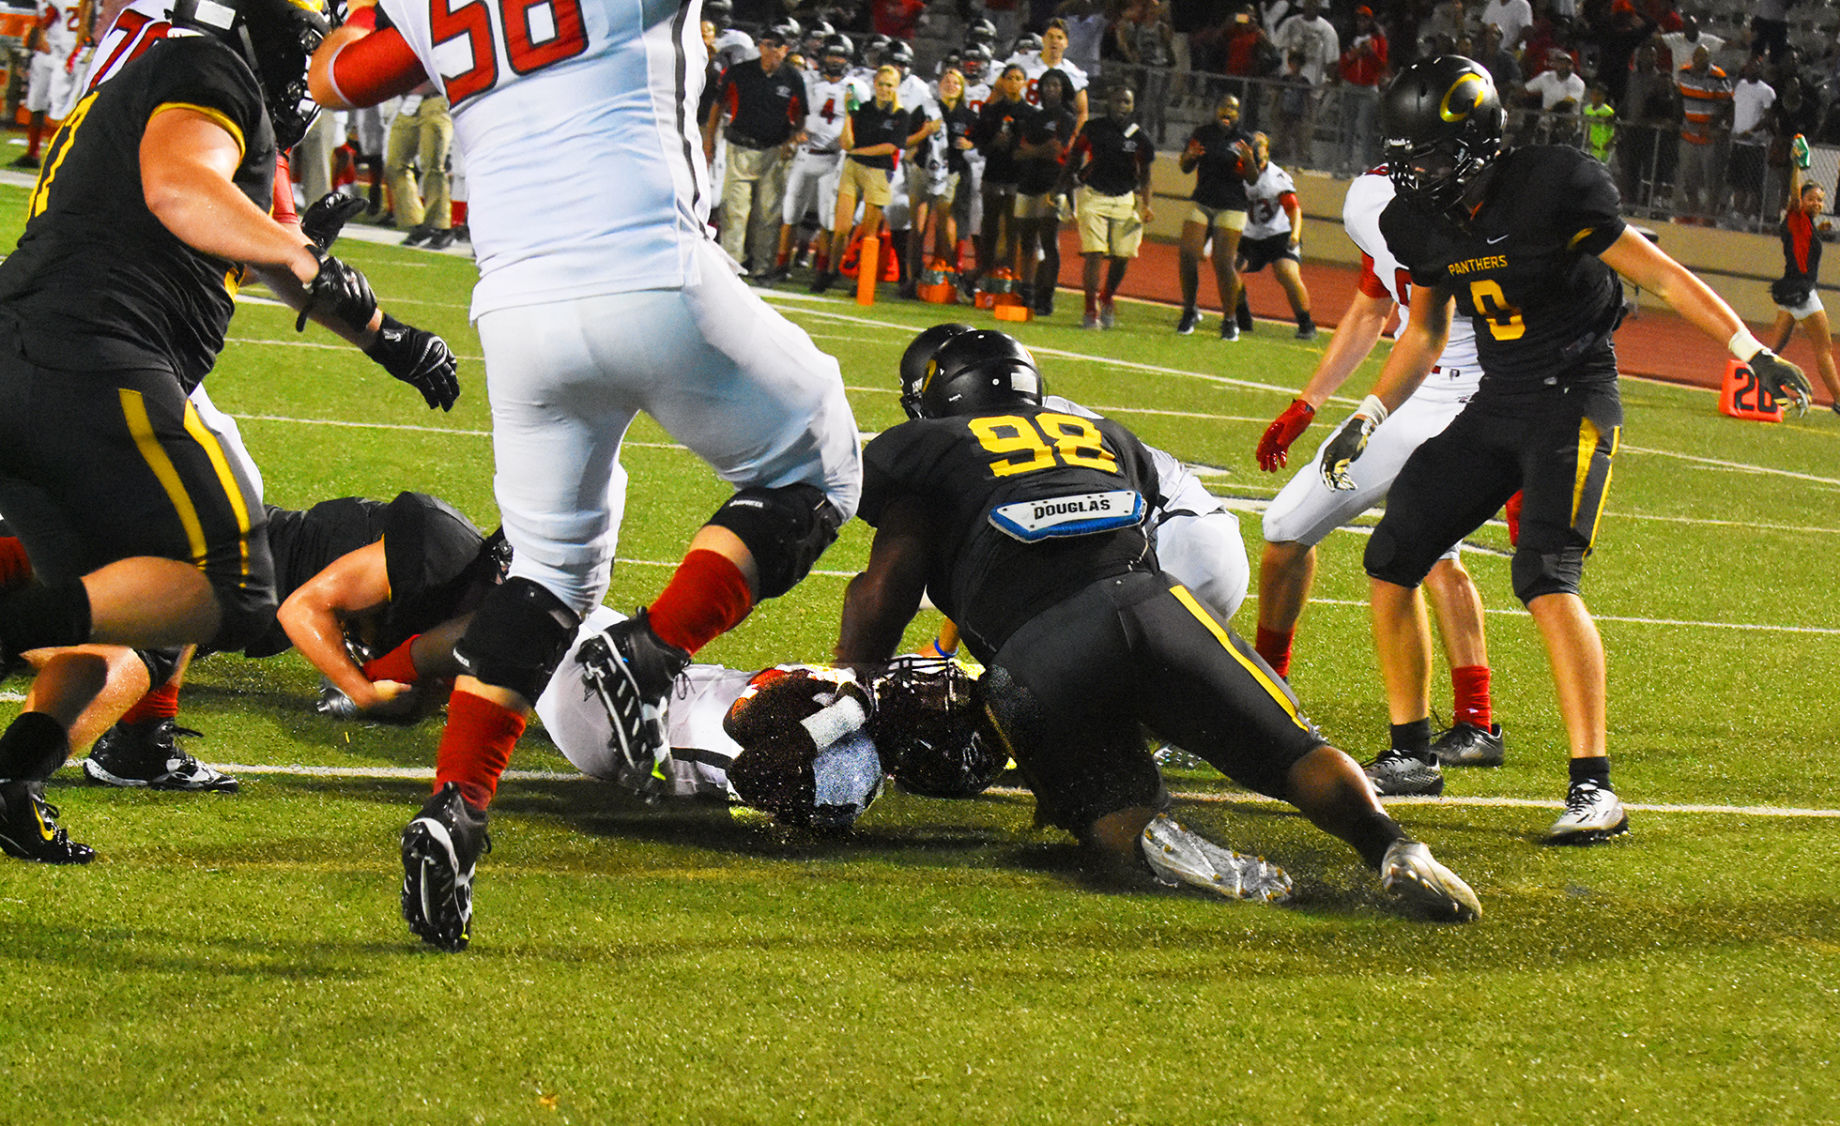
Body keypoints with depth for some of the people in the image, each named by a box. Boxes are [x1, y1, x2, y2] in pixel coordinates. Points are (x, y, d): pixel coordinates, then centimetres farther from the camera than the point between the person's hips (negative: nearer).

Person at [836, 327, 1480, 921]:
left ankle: (1151, 841, -27)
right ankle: (1393, 849, -20)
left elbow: (885, 592, 12)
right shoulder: (1102, 436, 35)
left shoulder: (924, 448, 21)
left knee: (1110, 814, 8)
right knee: (1296, 755, 6)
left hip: (1035, 656, -3)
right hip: (1155, 604, 3)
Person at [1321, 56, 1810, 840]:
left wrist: (1751, 351, -18)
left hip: (1574, 399, -7)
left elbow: (1661, 277, -11)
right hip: (1495, 405, 7)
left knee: (1546, 580, -24)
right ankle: (1411, 754, 21)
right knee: (1391, 560, 4)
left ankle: (1594, 787, -23)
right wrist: (1367, 418, 13)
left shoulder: (1552, 192, -19)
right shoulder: (1420, 224, 2)